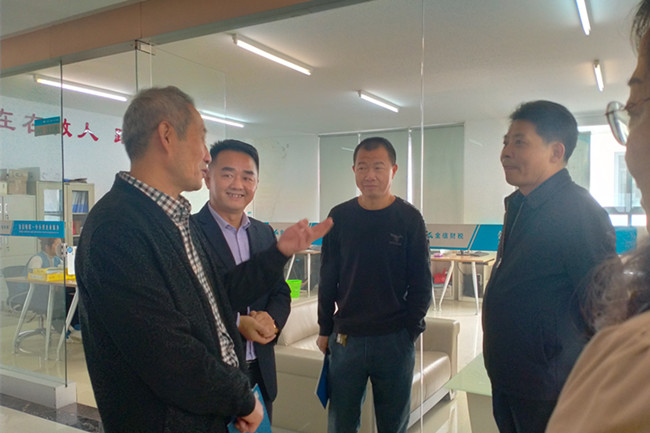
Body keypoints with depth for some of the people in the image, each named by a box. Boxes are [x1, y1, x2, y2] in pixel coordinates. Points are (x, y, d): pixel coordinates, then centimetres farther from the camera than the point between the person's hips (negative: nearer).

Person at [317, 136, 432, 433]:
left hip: (395, 341, -1)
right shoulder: (339, 217, 2)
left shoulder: (410, 219, -3)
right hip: (345, 338, 2)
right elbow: (327, 280, 7)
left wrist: (411, 330, -5)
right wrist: (325, 330, 6)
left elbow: (421, 284, 0)